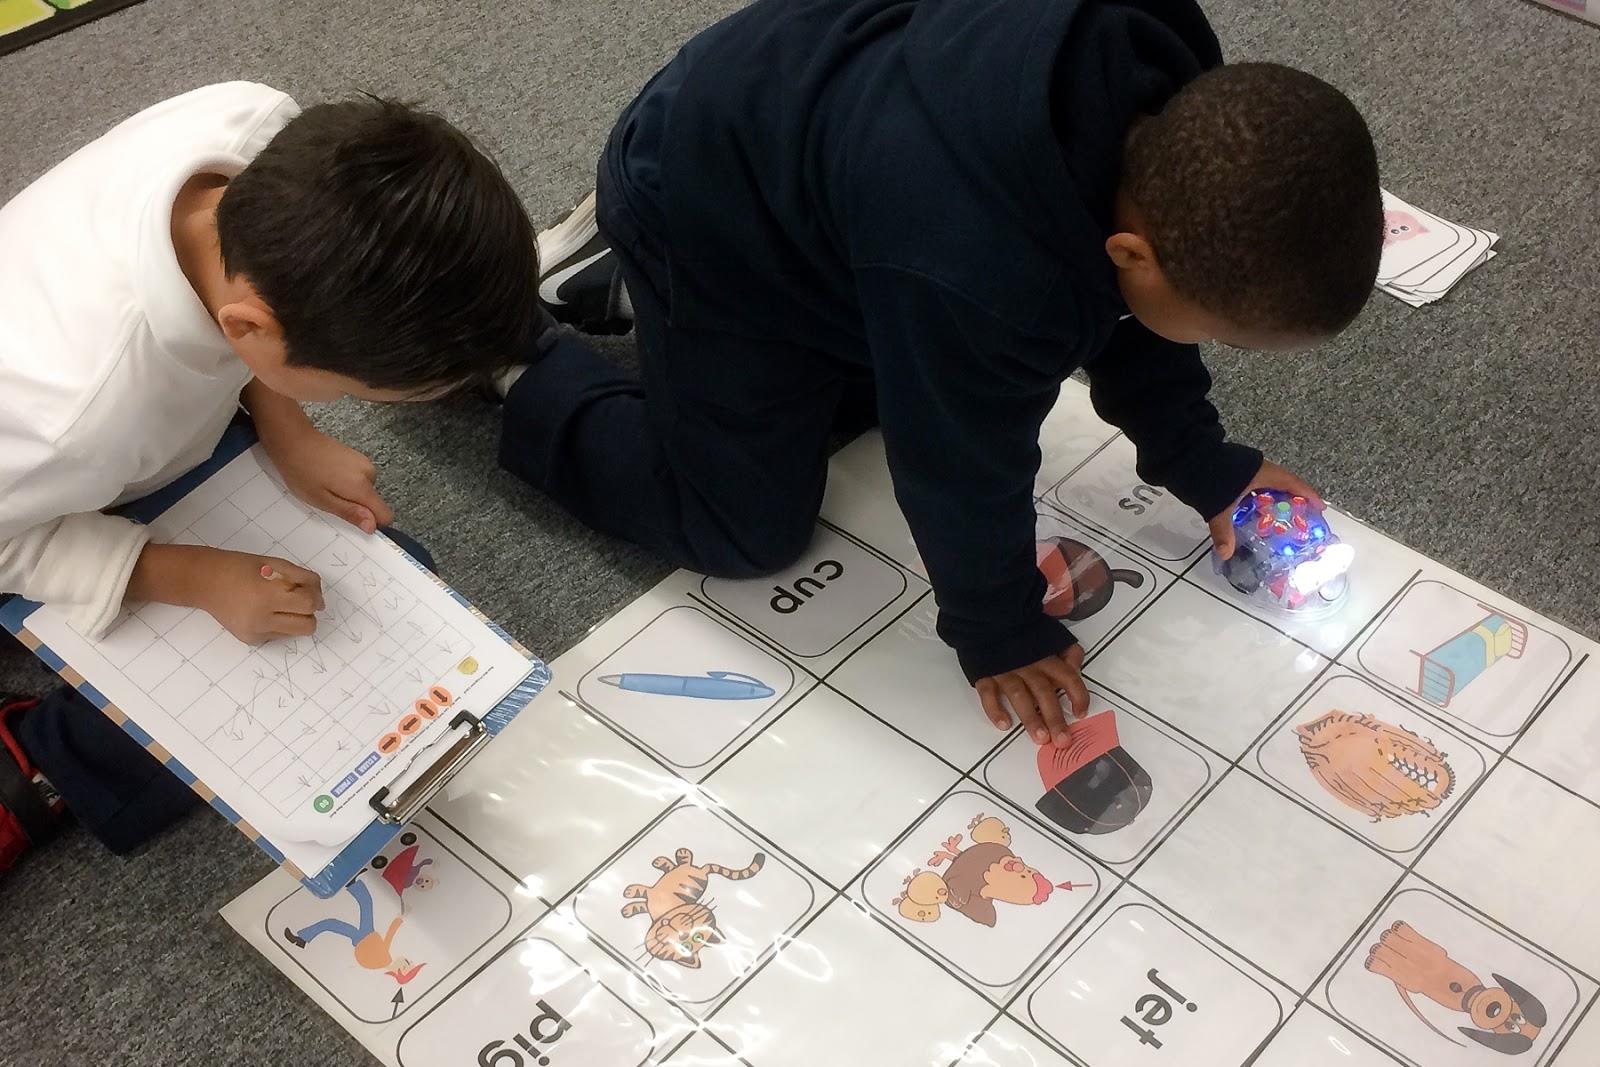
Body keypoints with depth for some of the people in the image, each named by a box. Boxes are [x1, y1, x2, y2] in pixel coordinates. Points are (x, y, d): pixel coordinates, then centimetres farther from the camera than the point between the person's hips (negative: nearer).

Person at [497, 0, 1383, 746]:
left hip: (792, 125, 8)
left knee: (901, 381, 24)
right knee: (749, 528, -1)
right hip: (705, 215, -8)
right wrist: (998, 630, -8)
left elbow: (1121, 311, 1)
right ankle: (516, 356, 16)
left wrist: (1199, 462, 6)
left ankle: (618, 275, 30)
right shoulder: (979, 278, -43)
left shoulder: (1166, 106, -18)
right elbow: (965, 470, -25)